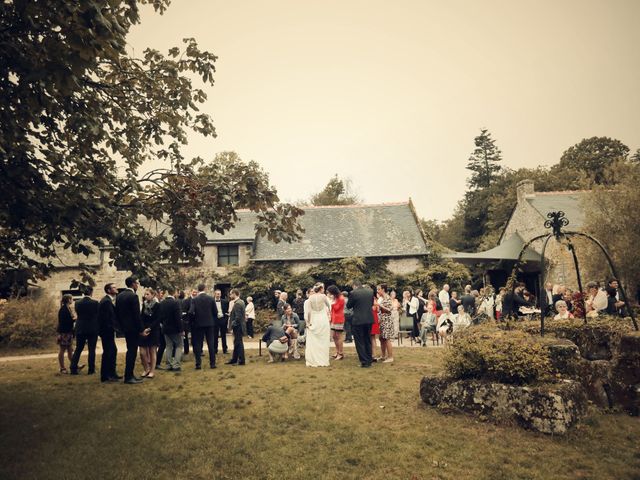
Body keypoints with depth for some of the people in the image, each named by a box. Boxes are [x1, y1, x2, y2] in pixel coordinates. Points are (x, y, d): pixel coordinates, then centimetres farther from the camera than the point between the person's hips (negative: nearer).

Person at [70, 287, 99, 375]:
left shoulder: (77, 303, -1)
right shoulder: (95, 303, -11)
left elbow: (78, 314, 8)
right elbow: (98, 316, -5)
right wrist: (98, 328, 9)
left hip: (80, 329, 3)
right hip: (92, 329, -3)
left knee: (78, 349, 13)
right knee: (92, 350, 4)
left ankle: (73, 369, 10)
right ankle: (91, 370, 7)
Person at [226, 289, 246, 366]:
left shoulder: (237, 303, -20)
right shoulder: (240, 302, 11)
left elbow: (238, 317, -24)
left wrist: (232, 324, -15)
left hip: (238, 326, -10)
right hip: (238, 326, 10)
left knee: (239, 343, -1)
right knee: (237, 343, 16)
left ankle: (241, 361, 7)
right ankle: (234, 359, 27)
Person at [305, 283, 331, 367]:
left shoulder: (311, 298, -2)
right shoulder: (323, 296, -7)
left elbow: (308, 311, -3)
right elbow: (329, 306, 8)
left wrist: (308, 322, 4)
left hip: (313, 321, 2)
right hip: (323, 321, -1)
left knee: (313, 342, 6)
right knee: (323, 341, 5)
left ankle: (312, 361, 7)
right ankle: (323, 361, 8)